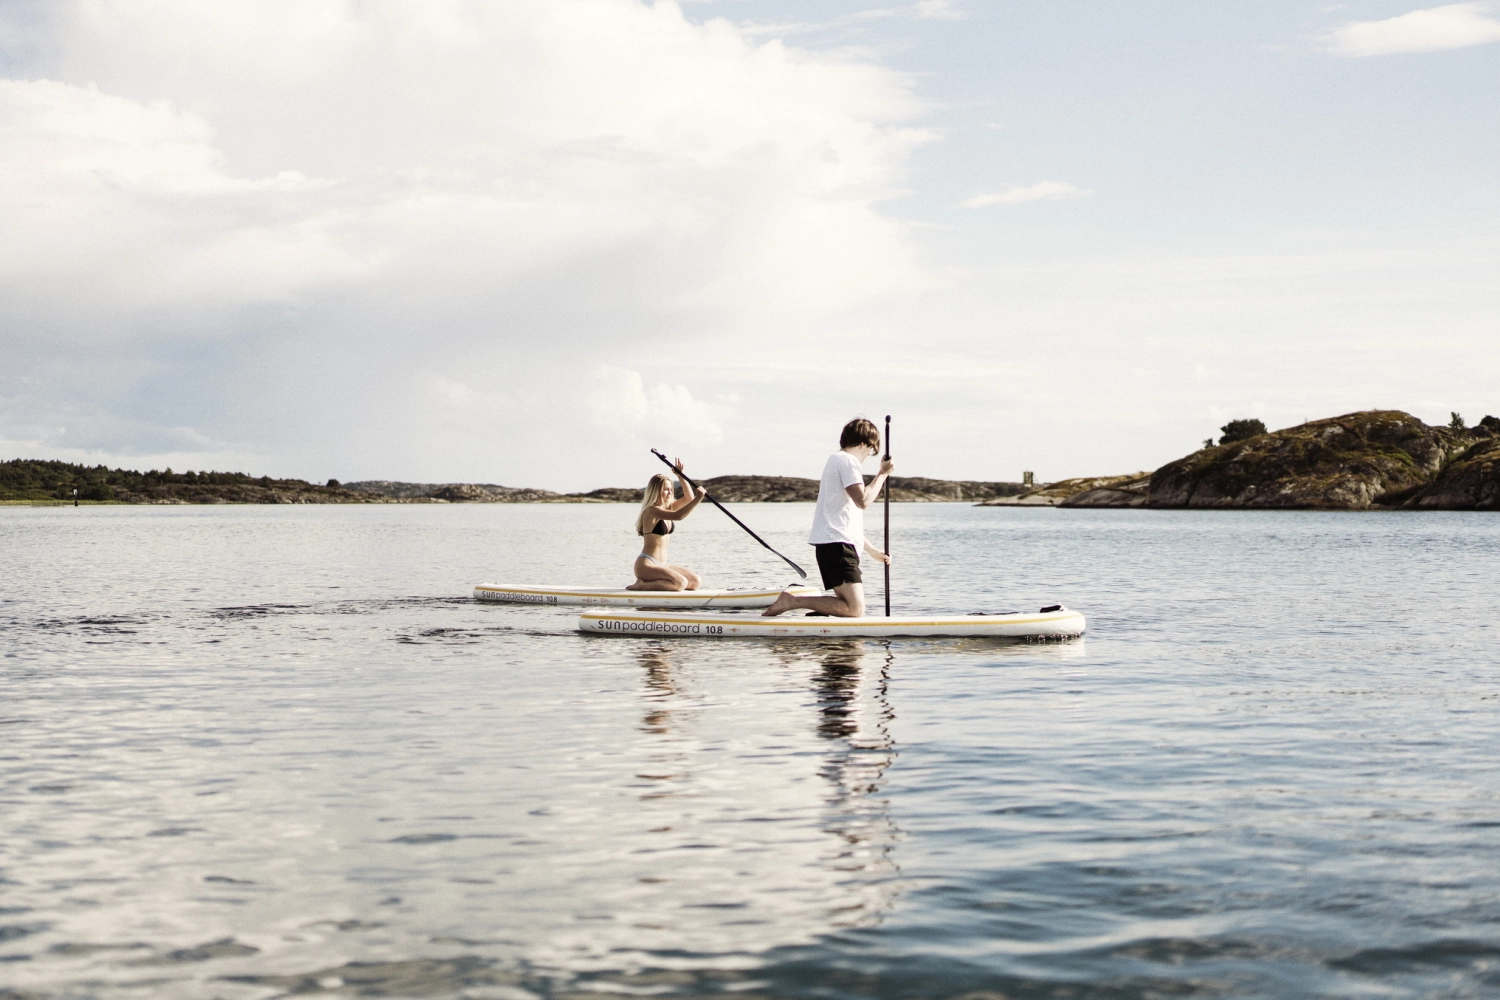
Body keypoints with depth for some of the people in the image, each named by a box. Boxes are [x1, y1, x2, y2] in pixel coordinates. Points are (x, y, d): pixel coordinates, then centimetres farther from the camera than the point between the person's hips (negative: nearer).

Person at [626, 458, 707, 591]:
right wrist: (698, 498, -30)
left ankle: (649, 583, 4)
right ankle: (641, 585, -12)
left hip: (662, 564, 10)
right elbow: (678, 516, -28)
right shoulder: (652, 510, -14)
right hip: (646, 565, -10)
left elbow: (688, 498, 10)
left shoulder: (667, 507, 13)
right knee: (680, 583, -27)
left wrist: (680, 475, 1)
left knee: (696, 582, 0)